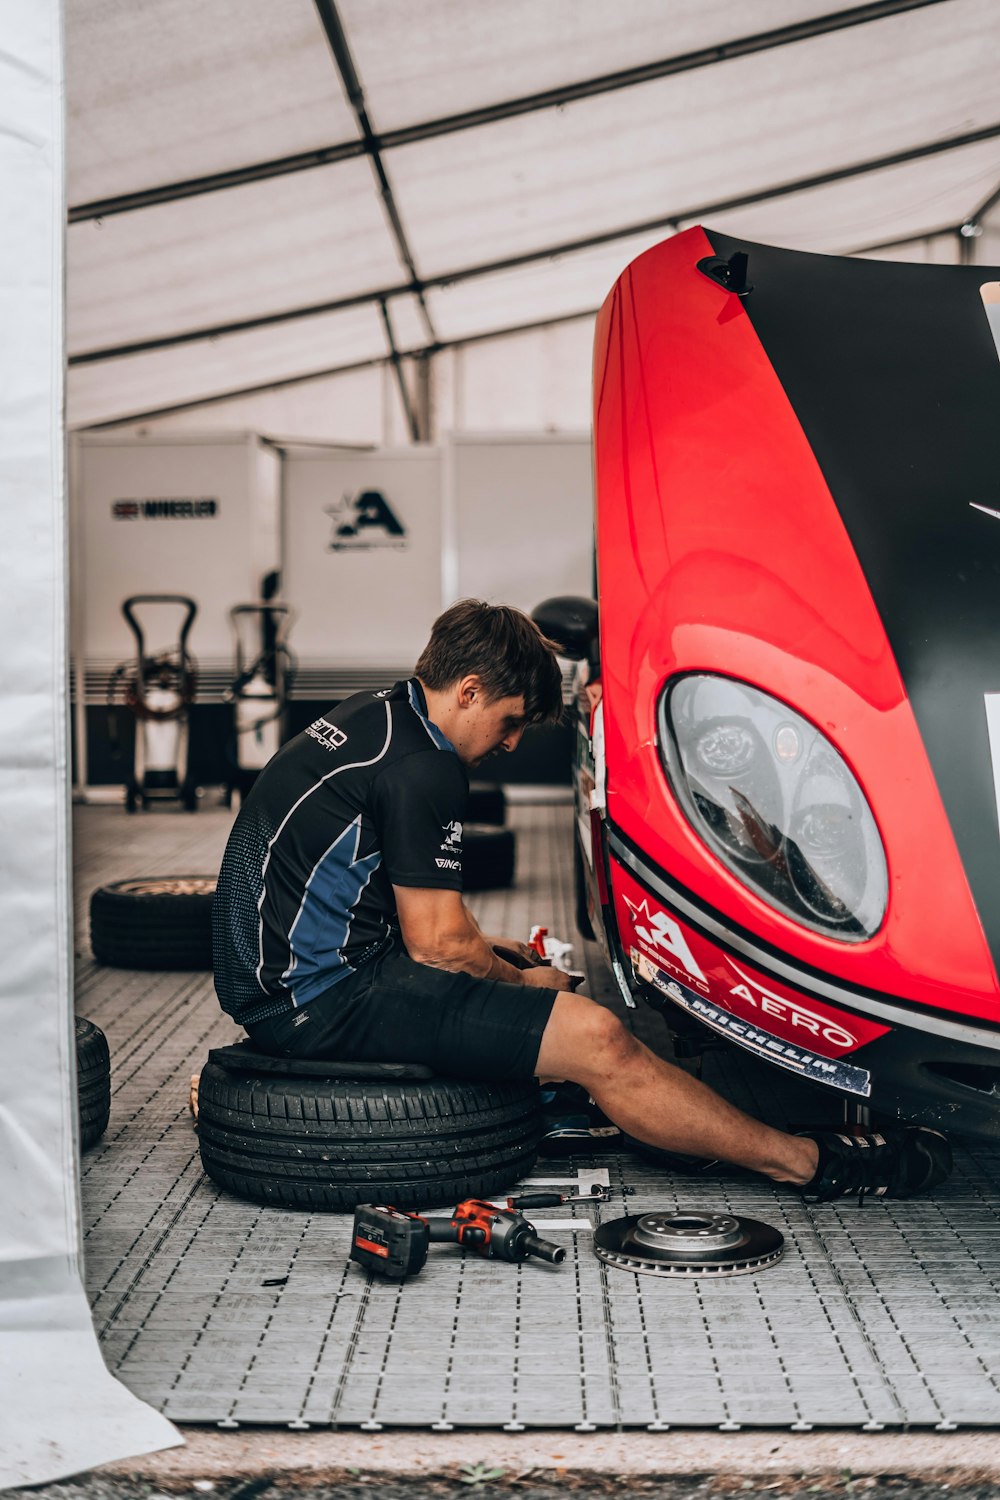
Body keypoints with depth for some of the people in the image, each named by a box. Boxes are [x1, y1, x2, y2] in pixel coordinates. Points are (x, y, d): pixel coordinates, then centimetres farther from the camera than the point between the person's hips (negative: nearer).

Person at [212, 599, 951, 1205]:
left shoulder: (372, 717, 13)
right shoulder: (422, 768, -17)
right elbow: (438, 941, -15)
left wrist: (490, 949, 19)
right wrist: (521, 983, 3)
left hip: (285, 977, 11)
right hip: (322, 997, -11)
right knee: (595, 1037, -16)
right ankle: (809, 1162, -6)